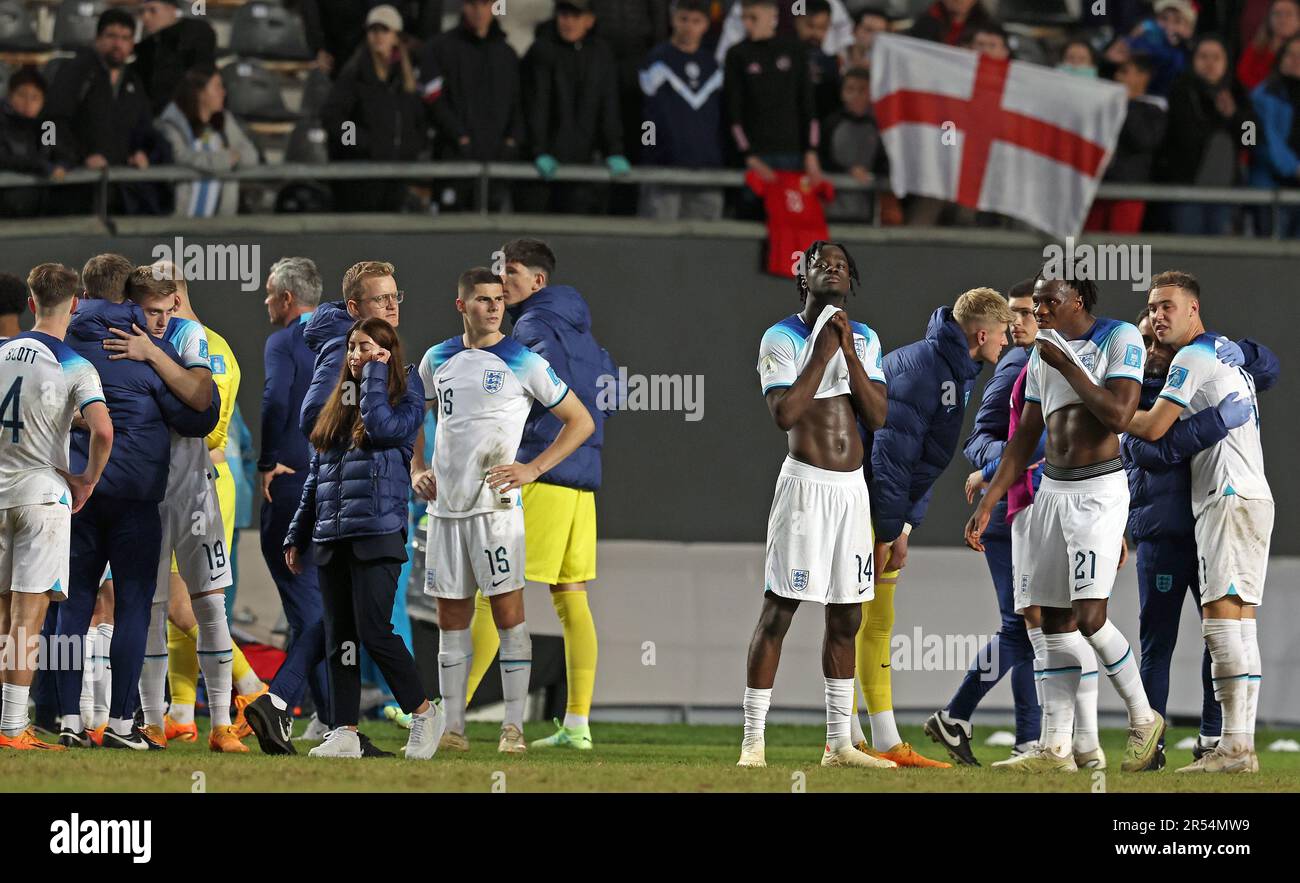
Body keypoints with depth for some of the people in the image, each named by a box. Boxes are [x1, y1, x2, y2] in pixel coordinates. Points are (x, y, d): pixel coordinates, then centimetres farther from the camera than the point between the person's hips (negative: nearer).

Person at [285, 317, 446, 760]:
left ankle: (425, 712, 1)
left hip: (377, 536, -7)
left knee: (373, 631, -13)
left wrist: (375, 374, -9)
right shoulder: (336, 408, 18)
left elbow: (382, 427, -21)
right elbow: (315, 476, 21)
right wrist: (297, 536, 19)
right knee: (339, 639, 4)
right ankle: (345, 734, 6)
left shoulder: (405, 399, 1)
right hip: (332, 538, 7)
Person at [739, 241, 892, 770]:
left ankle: (838, 742, 16)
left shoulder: (864, 339, 12)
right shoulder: (782, 338, -3)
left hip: (853, 486, 6)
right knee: (778, 611, -8)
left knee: (846, 617, 9)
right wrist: (822, 354, -14)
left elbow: (879, 416, 2)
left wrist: (849, 352, -7)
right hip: (806, 483, -6)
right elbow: (784, 414, -17)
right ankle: (753, 741, -6)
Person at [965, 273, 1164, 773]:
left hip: (1099, 491, -7)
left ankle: (1143, 719, 6)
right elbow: (1024, 437, 17)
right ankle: (1055, 748, 4)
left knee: (1089, 618, -13)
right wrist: (987, 505, 13)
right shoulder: (1045, 350, 14)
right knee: (1056, 623, 4)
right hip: (1052, 491, 7)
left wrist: (1065, 365, -14)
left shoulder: (1119, 339, -7)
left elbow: (1118, 415, -20)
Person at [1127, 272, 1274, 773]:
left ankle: (1234, 745, -21)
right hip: (1254, 494, 10)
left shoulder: (1192, 358, -7)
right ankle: (1244, 745, 2)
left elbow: (1153, 429, -12)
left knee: (1222, 615, -14)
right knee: (1240, 622, 6)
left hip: (1230, 498, -10)